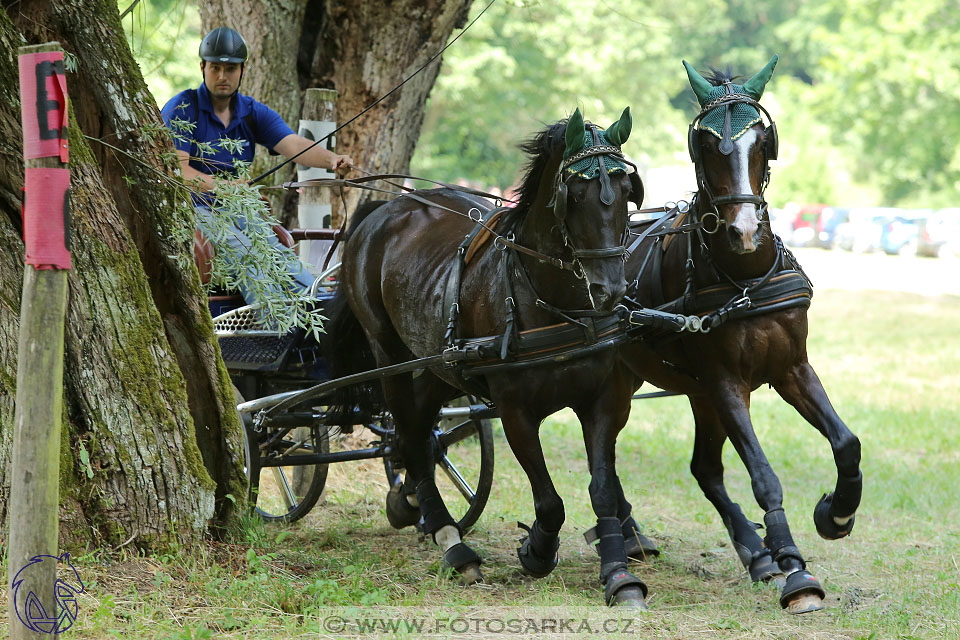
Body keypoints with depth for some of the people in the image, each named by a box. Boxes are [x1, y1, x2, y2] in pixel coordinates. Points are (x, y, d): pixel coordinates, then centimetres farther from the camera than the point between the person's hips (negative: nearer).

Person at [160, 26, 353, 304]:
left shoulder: (254, 113, 9)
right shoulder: (181, 109, -5)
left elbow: (292, 145, -8)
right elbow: (175, 169, -16)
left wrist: (331, 159, -30)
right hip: (191, 208, -6)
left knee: (283, 255, -17)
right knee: (246, 253, -30)